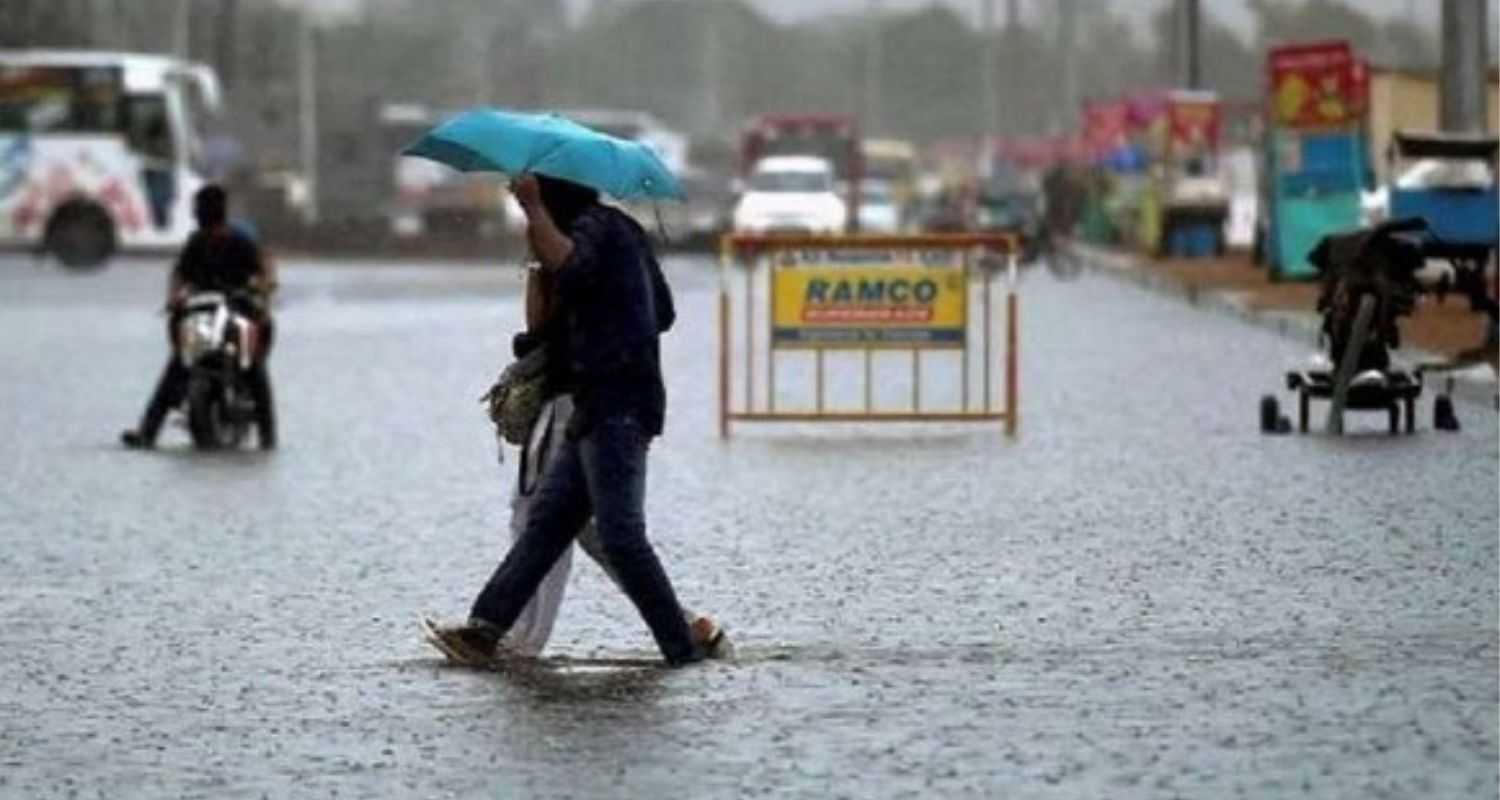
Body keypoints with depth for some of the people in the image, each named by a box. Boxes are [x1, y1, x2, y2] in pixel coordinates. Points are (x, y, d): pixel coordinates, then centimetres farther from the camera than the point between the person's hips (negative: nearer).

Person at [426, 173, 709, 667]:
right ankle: (485, 628, 6)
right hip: (598, 409, 11)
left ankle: (683, 649, -11)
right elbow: (663, 313, 29)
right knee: (546, 519, 7)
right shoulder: (618, 229, 22)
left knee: (621, 537, -12)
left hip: (616, 409, -11)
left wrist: (533, 209, -26)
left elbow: (568, 266, -32)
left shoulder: (597, 226, -8)